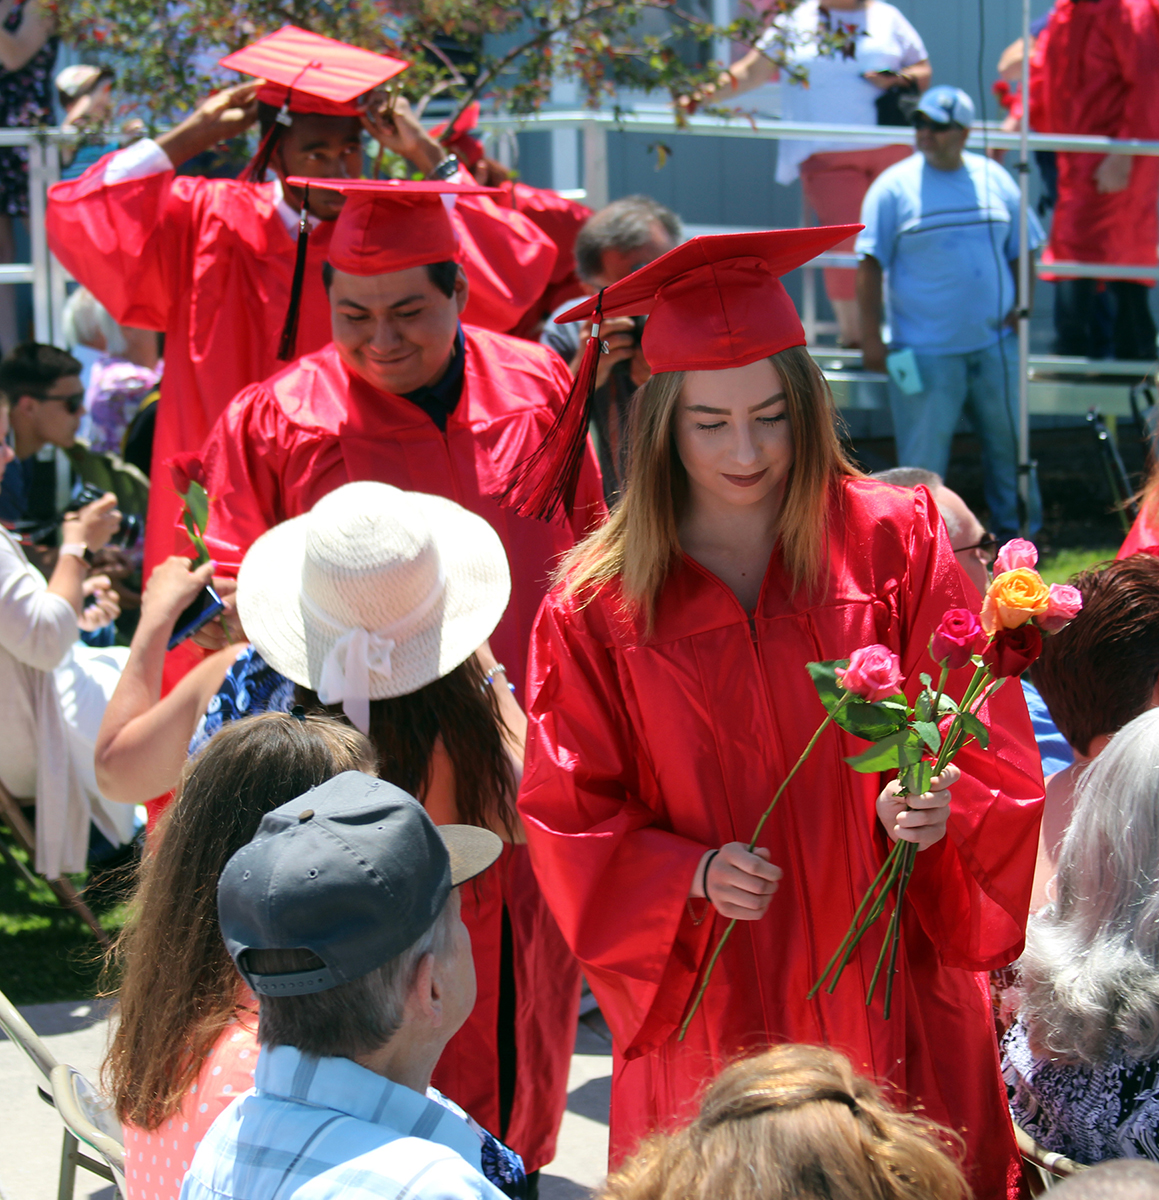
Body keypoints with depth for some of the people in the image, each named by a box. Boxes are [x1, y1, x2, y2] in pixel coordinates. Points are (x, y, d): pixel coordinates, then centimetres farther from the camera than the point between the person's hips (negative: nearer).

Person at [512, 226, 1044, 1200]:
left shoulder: (896, 542, -4)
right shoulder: (597, 606, -5)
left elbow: (986, 745, -3)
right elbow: (567, 816, -1)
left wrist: (936, 807, -24)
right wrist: (692, 874, -18)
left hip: (891, 988, 1)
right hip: (711, 1002, 0)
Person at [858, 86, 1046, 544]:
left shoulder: (995, 180, 6)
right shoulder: (894, 187, -5)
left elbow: (1021, 249, 16)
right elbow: (870, 265, -5)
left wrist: (1022, 301, 1)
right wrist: (871, 338, -10)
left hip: (994, 346, 4)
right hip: (925, 351, -4)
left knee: (1008, 440, 12)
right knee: (923, 455, 0)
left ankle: (1014, 530, 27)